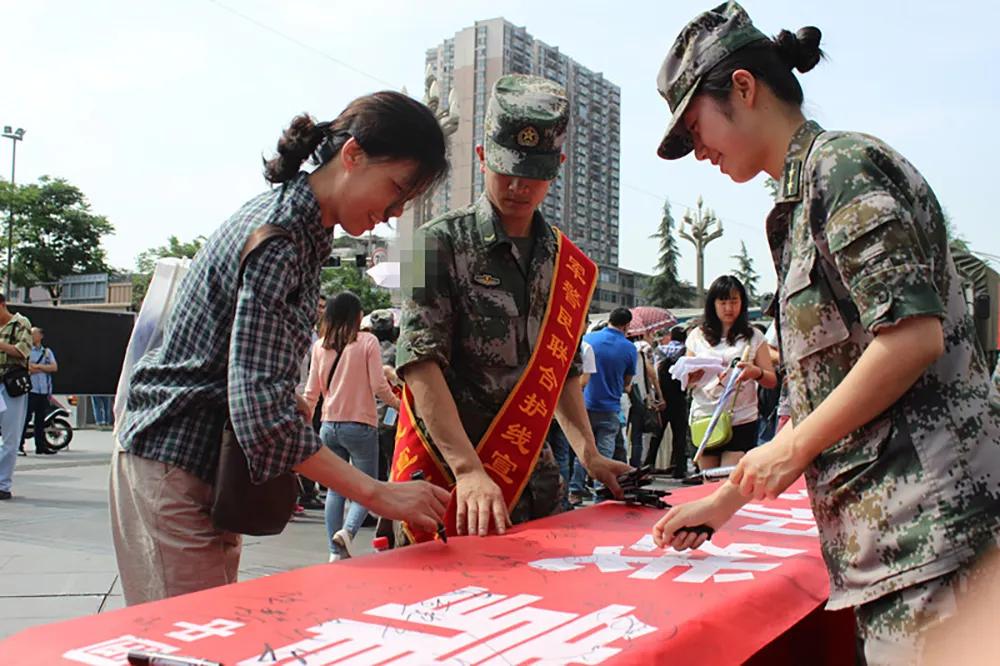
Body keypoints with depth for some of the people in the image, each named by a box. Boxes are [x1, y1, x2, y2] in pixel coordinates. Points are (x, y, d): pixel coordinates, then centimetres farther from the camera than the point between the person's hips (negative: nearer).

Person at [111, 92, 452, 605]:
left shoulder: (304, 227, 8)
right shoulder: (276, 240, -22)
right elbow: (260, 408, -30)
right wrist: (377, 494, -30)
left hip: (213, 467, 10)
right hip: (173, 468, -9)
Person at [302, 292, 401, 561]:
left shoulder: (319, 345, 5)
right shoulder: (367, 341, -6)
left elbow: (311, 392, 7)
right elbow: (379, 386, -9)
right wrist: (397, 403, 9)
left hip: (329, 426, 4)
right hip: (360, 425, -4)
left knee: (335, 489, 12)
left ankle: (337, 552, 9)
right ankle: (347, 530, -19)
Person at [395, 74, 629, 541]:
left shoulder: (568, 265, 10)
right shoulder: (440, 243, -7)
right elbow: (422, 363, -17)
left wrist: (589, 454, 5)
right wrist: (469, 470, -26)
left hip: (532, 478, 5)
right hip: (446, 474, -5)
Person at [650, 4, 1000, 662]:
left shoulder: (841, 164, -7)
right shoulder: (803, 199, 20)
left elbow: (915, 337, -19)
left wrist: (793, 446, -10)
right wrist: (729, 498, 23)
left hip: (927, 518, -9)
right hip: (894, 531, 9)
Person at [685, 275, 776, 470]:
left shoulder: (753, 337, 6)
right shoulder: (697, 336, 9)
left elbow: (772, 381, 3)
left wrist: (756, 372, -19)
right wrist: (692, 377, -11)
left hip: (741, 421, -1)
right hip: (704, 419, 2)